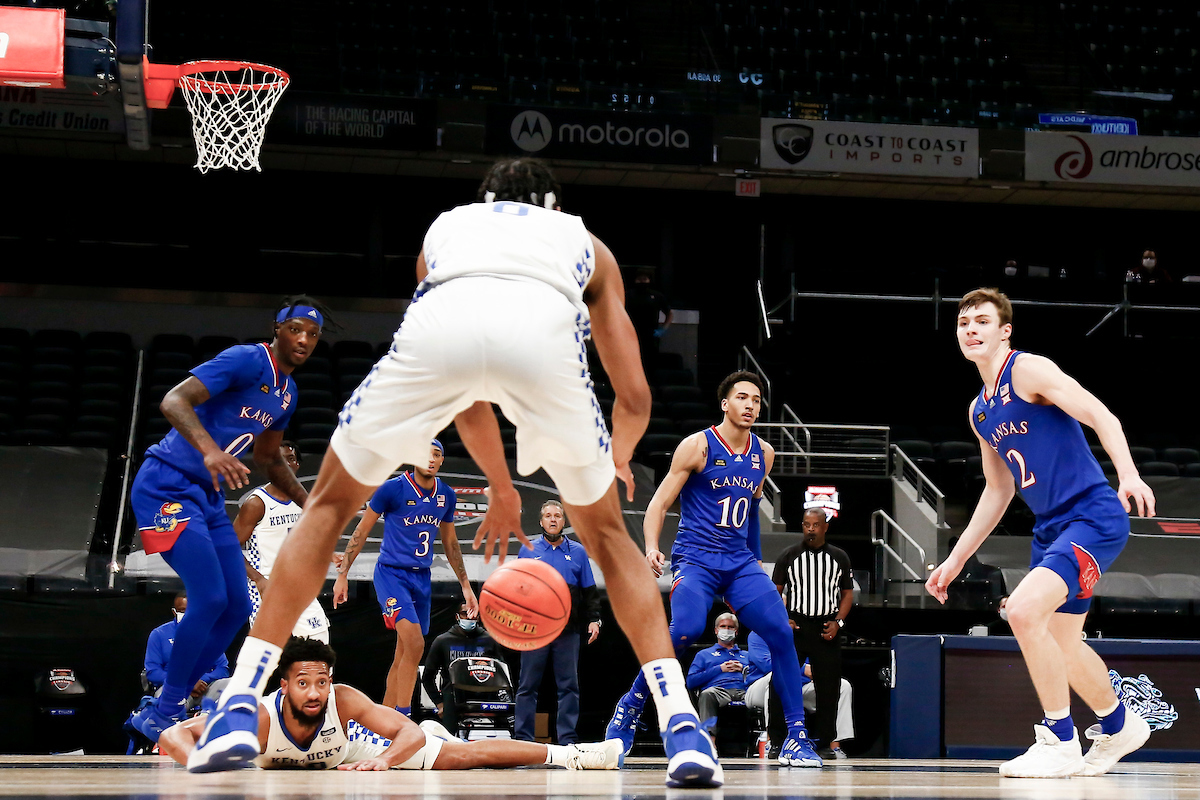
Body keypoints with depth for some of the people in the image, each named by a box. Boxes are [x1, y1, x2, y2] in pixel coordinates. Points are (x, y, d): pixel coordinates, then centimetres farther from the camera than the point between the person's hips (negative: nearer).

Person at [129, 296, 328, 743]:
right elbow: (175, 401, -27)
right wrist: (209, 449, -43)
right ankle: (164, 714, -6)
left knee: (237, 607, 5)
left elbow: (268, 459, 28)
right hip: (168, 485, -9)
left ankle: (168, 708, 13)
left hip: (209, 497, 9)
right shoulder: (247, 361, -15)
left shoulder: (288, 392, 13)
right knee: (210, 598, -19)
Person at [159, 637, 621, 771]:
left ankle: (568, 755, 8)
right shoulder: (260, 717, -42)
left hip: (354, 749, -1)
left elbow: (410, 734, -34)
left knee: (465, 755, -6)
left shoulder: (344, 700, -39)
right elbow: (173, 738, -41)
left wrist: (382, 761, -55)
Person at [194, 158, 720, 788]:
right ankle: (682, 730, 9)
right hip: (546, 328, 0)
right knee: (606, 533, 23)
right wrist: (618, 460, 57)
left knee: (330, 505, 23)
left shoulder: (446, 224, 43)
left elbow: (465, 403, 45)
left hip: (439, 326, 1)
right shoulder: (587, 244, 39)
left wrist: (502, 490, 60)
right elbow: (634, 398, 33)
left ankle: (238, 714, 14)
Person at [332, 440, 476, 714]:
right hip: (391, 574, -6)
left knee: (403, 655, 8)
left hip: (422, 578, 6)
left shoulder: (447, 496, 6)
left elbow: (450, 542, 19)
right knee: (415, 643, -23)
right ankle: (402, 718, -19)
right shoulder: (392, 489, -10)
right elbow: (361, 531, -3)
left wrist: (465, 585, 19)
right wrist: (342, 574, -6)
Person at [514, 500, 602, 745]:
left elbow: (589, 591, 13)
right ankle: (523, 738, 5)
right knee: (528, 686, 0)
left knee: (569, 686, 1)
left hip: (568, 631, 1)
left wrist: (593, 619, 3)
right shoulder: (528, 551, 8)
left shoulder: (577, 552, 11)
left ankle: (567, 739, 5)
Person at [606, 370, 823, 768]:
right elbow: (660, 501, -5)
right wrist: (651, 548, -21)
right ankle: (632, 704, -7)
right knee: (686, 630, -29)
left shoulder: (763, 454, 11)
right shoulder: (697, 446, -5)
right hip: (695, 557, -5)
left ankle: (797, 738, -7)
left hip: (740, 561, 5)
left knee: (781, 632, -12)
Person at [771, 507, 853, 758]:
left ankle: (825, 744, 9)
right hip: (795, 626, -1)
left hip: (826, 628, 1)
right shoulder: (789, 556, 4)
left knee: (827, 688, 2)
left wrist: (838, 622, -4)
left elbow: (847, 593, 10)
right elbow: (776, 591, 6)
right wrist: (782, 620, -8)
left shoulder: (839, 557, 7)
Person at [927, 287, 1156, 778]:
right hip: (1051, 529, 9)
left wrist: (1128, 474, -34)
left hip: (1094, 515, -9)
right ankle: (1118, 727, 42)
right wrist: (956, 559, 22)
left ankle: (1060, 742, -13)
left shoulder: (1028, 370, -8)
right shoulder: (979, 412, 16)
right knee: (1061, 645, 17)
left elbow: (1101, 417, -17)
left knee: (1024, 610, -24)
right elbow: (998, 491, 24)